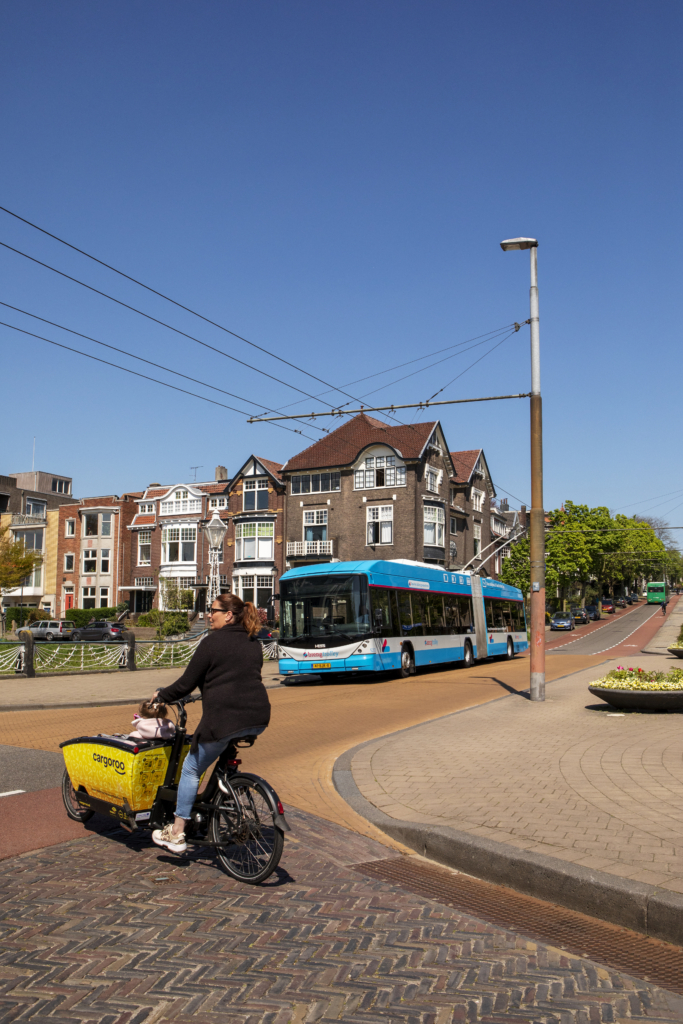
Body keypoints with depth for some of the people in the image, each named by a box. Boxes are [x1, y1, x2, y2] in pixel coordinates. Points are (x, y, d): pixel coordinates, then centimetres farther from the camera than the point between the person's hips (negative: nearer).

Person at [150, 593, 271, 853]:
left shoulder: (212, 642, -4)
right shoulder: (253, 644, 16)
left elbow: (186, 683, -3)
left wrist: (161, 695, 14)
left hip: (224, 719, -7)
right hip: (258, 719, 7)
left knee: (191, 769, 11)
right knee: (226, 755, 34)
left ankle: (176, 834, 15)